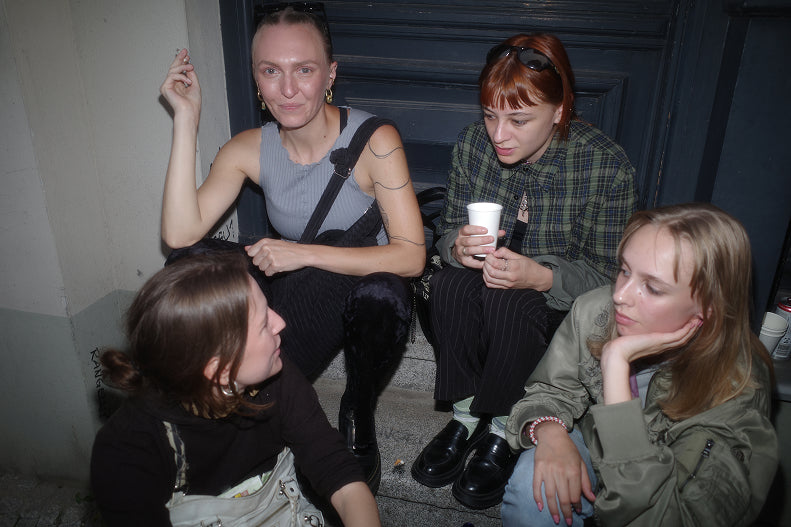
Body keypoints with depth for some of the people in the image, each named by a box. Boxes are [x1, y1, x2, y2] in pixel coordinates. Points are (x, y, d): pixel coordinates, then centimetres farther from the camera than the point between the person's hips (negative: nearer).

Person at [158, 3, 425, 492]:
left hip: (365, 292, -3)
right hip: (296, 296, 4)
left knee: (383, 293, -38)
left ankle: (359, 418, -5)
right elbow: (180, 234, -17)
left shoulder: (374, 140, -16)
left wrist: (304, 254, -25)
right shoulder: (249, 149, -4)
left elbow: (411, 256, -21)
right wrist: (186, 120, -17)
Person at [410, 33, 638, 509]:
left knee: (508, 302, -33)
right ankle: (467, 413, -11)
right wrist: (458, 246, -25)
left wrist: (540, 275, -35)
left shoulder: (607, 165, -20)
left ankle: (503, 430, -11)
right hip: (488, 282, 4)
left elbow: (608, 273, -16)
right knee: (451, 283, -28)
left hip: (565, 299, -3)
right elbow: (449, 229, 0)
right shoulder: (473, 143, -9)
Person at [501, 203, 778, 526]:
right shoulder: (596, 311, -19)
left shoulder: (738, 393, -29)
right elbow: (551, 390, -5)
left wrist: (616, 362, -43)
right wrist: (551, 431, -30)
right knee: (535, 482, -28)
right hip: (592, 448, 1)